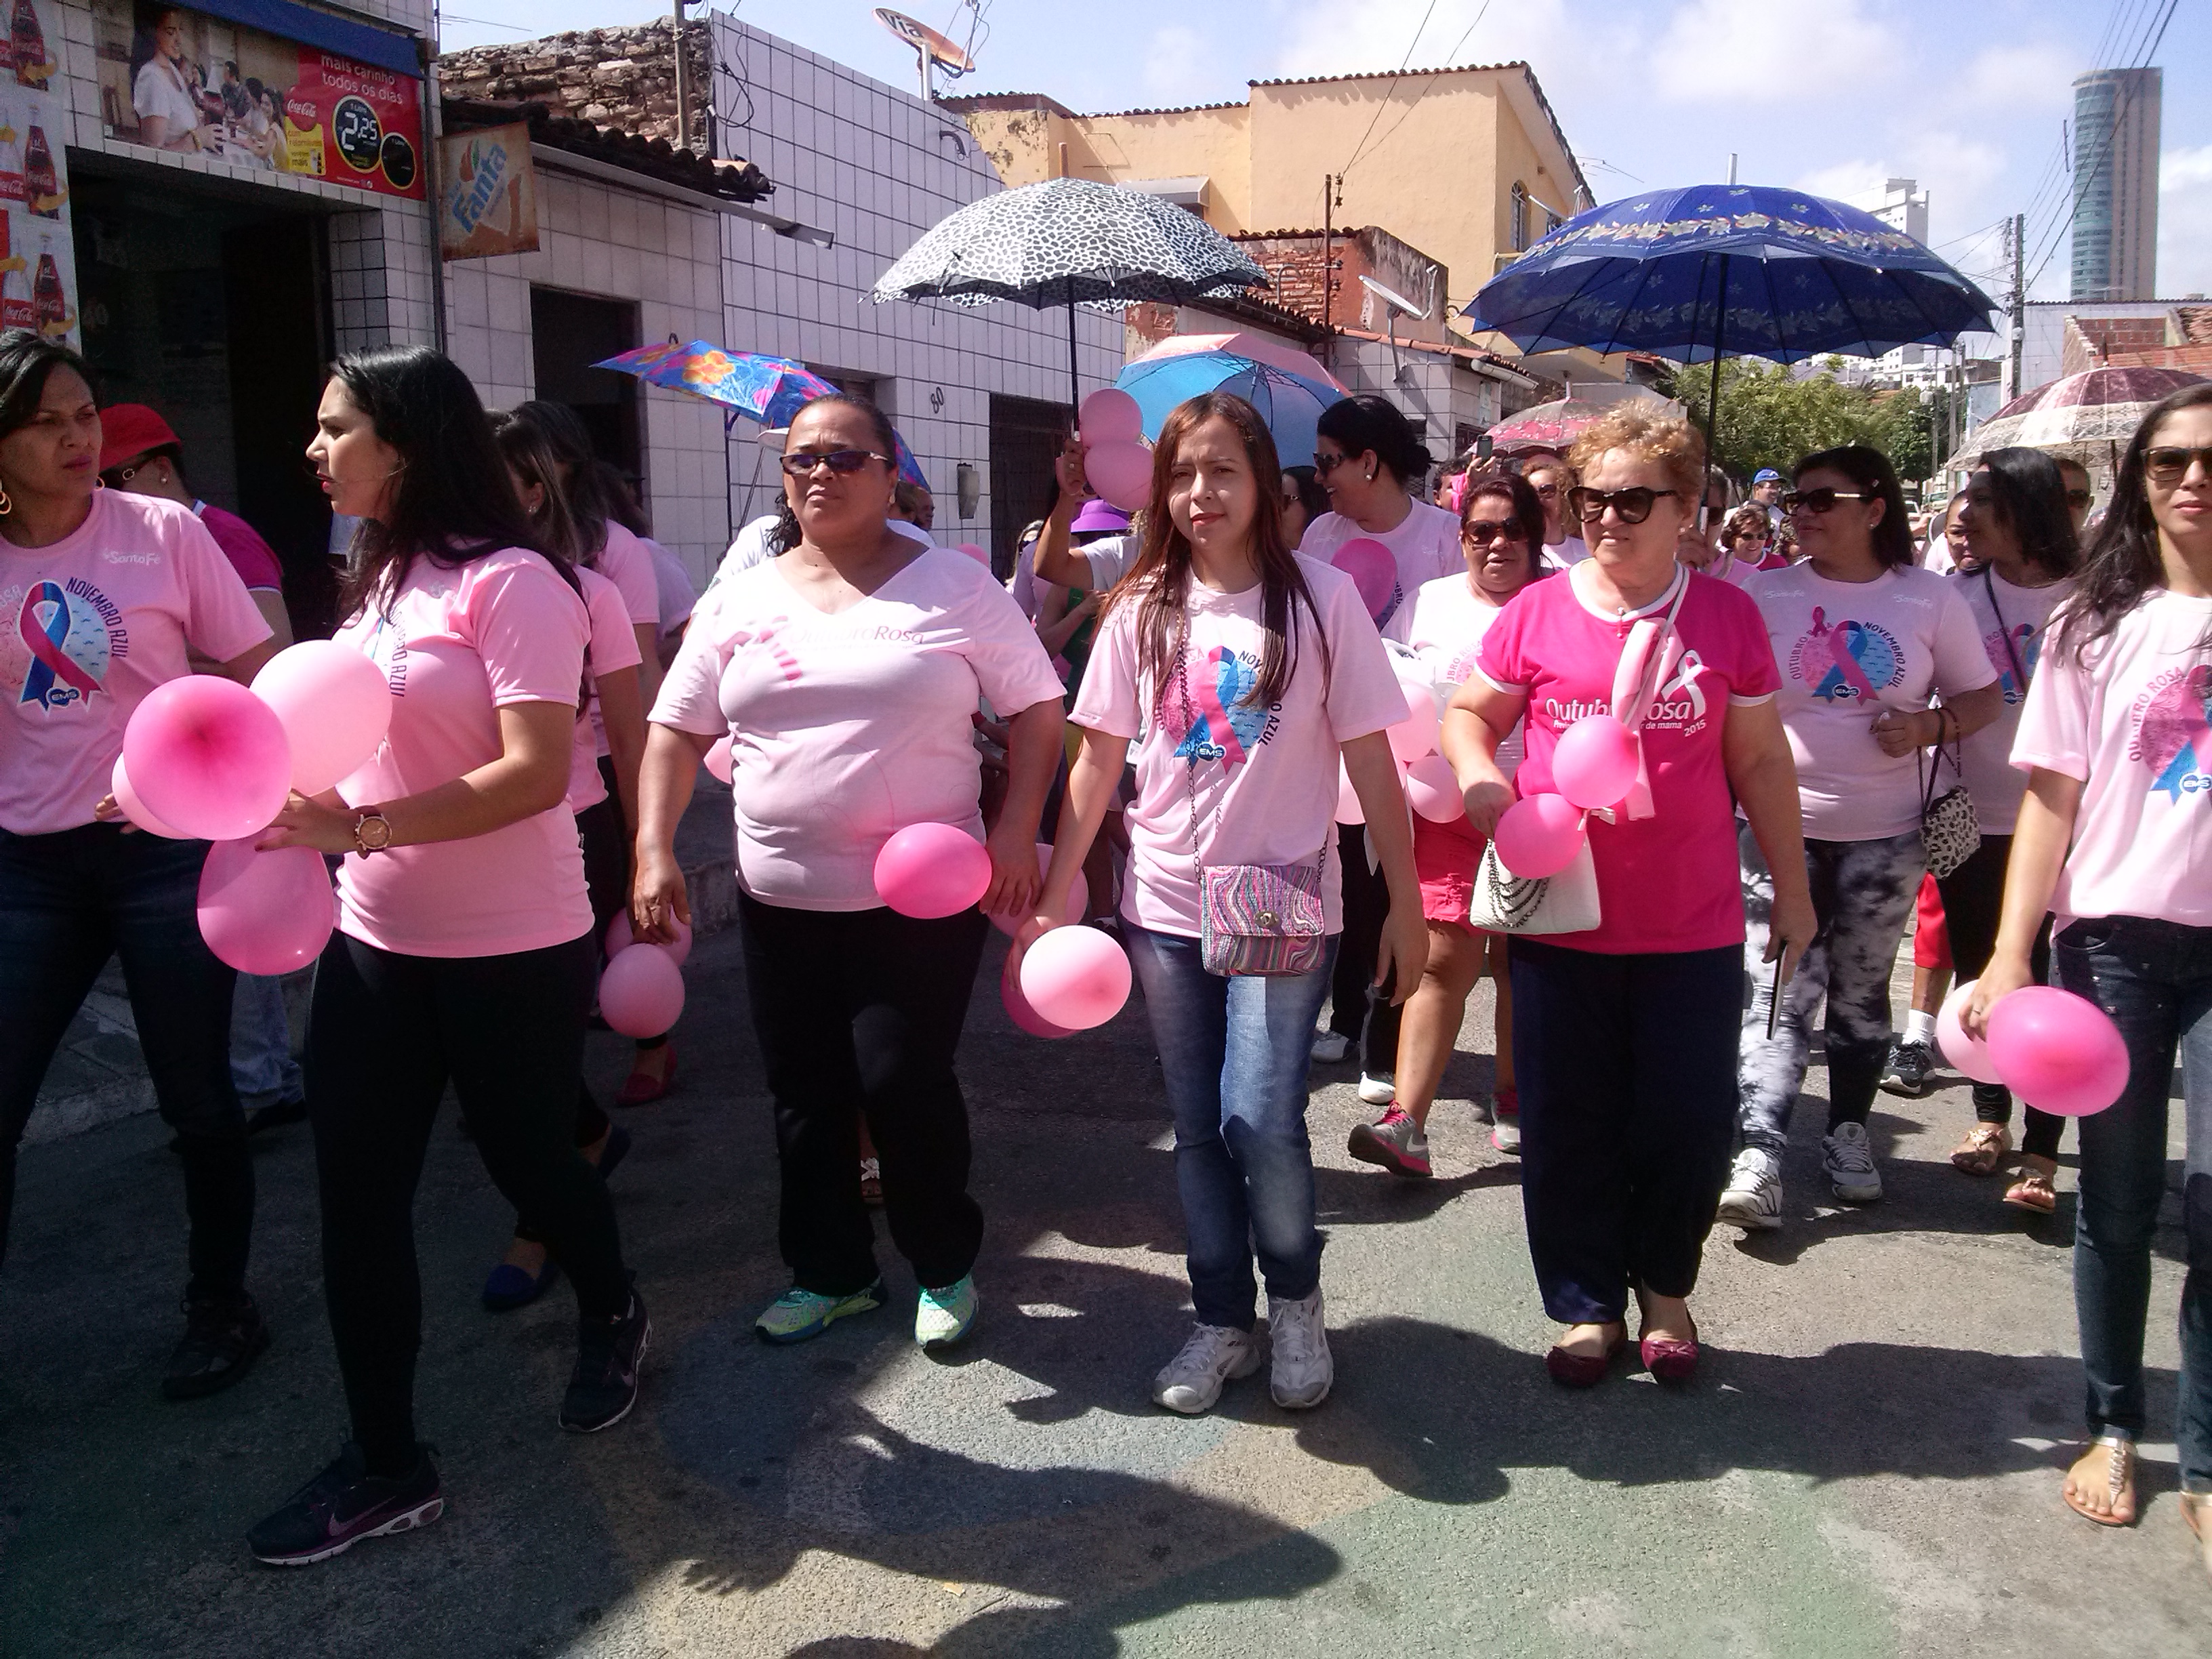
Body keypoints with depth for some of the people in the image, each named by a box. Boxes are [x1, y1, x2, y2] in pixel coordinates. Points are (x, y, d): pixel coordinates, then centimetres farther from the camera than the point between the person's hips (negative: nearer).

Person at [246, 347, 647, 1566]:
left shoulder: (510, 581, -15)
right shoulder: (376, 579, 9)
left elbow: (536, 774, -23)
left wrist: (361, 828, -28)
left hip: (512, 948, -7)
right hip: (375, 941, 7)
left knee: (524, 1157, 12)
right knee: (355, 1198, 5)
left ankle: (612, 1318, 43)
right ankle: (385, 1465, 19)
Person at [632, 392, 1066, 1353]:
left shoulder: (954, 585, 0)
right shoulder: (743, 598, 7)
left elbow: (1038, 711, 0)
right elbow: (676, 731, 9)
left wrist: (1016, 830, -11)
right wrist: (654, 851, -2)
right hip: (780, 898, 4)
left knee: (901, 1082, -6)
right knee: (805, 1095, 11)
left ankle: (946, 1265, 20)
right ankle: (830, 1272, 31)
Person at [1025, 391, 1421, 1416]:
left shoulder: (1320, 599, -5)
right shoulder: (1142, 609, 3)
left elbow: (1372, 764, -3)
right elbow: (1097, 764, 6)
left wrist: (1405, 906, -2)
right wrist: (1053, 900, 3)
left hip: (1284, 903, -3)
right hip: (1165, 906, 3)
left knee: (1260, 1122, -12)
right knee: (1198, 1130, 10)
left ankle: (1295, 1298, 16)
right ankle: (1223, 1323, 27)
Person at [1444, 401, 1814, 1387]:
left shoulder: (1727, 617, 1)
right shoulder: (1537, 613, -1)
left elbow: (1761, 762, 7)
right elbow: (1468, 714, 9)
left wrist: (1792, 890, 8)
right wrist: (1477, 771, -13)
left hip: (1693, 927, 0)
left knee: (1688, 1122, 8)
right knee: (1567, 1123, 9)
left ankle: (1664, 1285, 34)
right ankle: (1588, 1306, 27)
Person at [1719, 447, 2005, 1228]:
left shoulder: (1930, 598, 1)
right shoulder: (1764, 593, -2)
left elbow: (1982, 695, 8)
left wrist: (1930, 727, -12)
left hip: (1885, 832, 2)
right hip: (1778, 826, -1)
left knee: (1861, 988, 13)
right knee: (1778, 992, -8)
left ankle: (1847, 1131, 31)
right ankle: (1759, 1156, -12)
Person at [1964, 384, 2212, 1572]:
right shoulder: (2098, 626, 5)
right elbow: (2052, 797, 2)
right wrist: (2010, 954, -5)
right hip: (2113, 934, 1)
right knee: (2117, 1199, 9)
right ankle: (2112, 1426, 25)